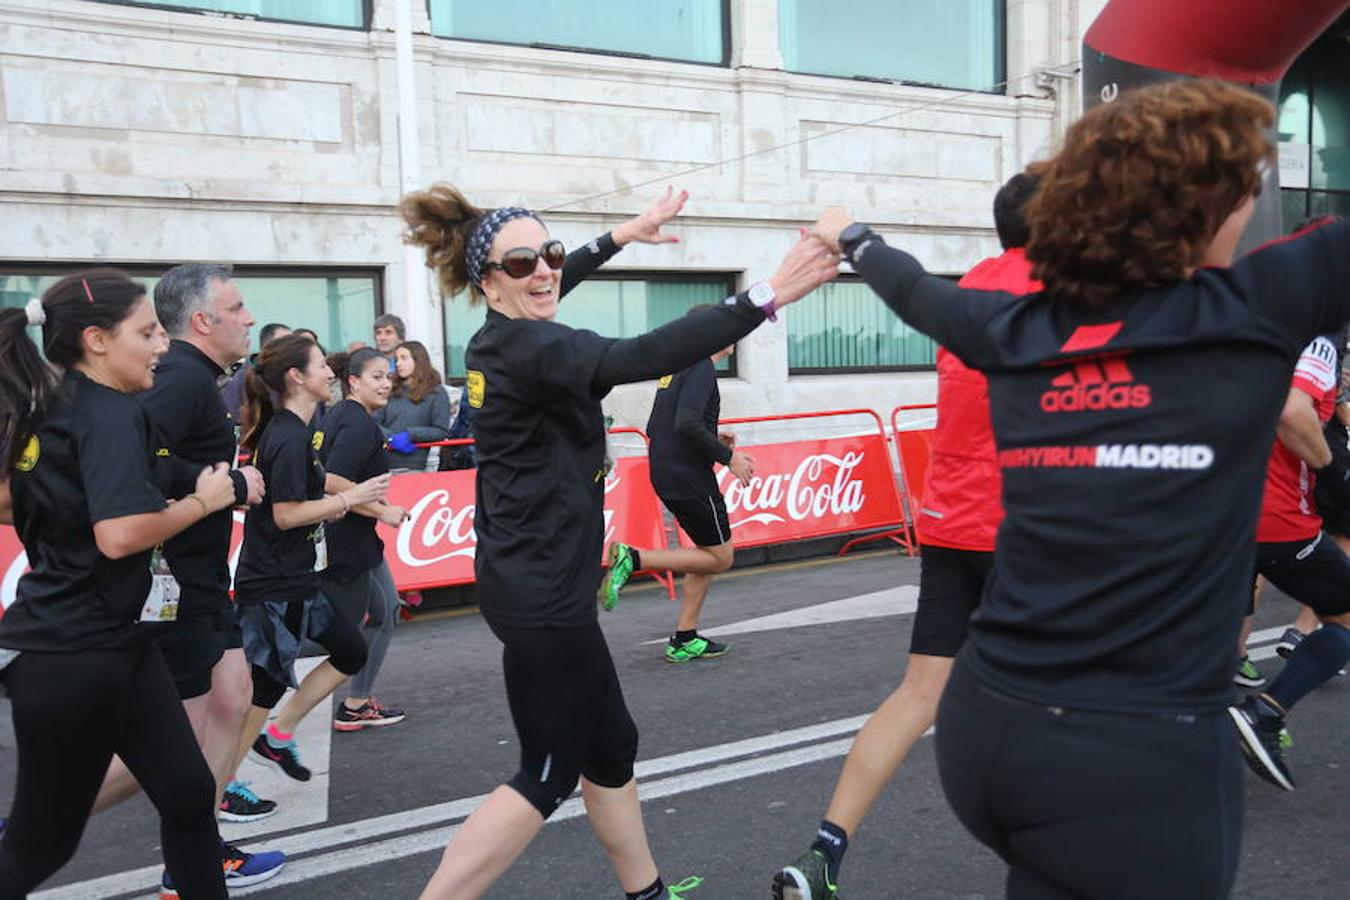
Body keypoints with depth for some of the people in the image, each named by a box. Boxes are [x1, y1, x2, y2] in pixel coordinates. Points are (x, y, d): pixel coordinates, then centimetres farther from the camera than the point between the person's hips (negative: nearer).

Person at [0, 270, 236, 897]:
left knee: (188, 794, 10)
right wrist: (204, 500, -16)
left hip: (108, 639, 9)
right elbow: (121, 535, -30)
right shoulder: (110, 413, -18)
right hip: (72, 653, -9)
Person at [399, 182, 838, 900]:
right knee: (548, 776, 1)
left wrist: (619, 236, 36)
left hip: (528, 583, 10)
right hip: (544, 594, -10)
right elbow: (642, 357, -36)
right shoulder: (527, 349, -21)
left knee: (610, 745, 19)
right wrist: (767, 297, -39)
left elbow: (548, 289, 30)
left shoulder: (499, 339, 7)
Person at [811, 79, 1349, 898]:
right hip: (1140, 756, -4)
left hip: (989, 724, 5)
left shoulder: (1016, 332, 4)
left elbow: (919, 292, 23)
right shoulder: (1255, 312, -10)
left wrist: (853, 237, 42)